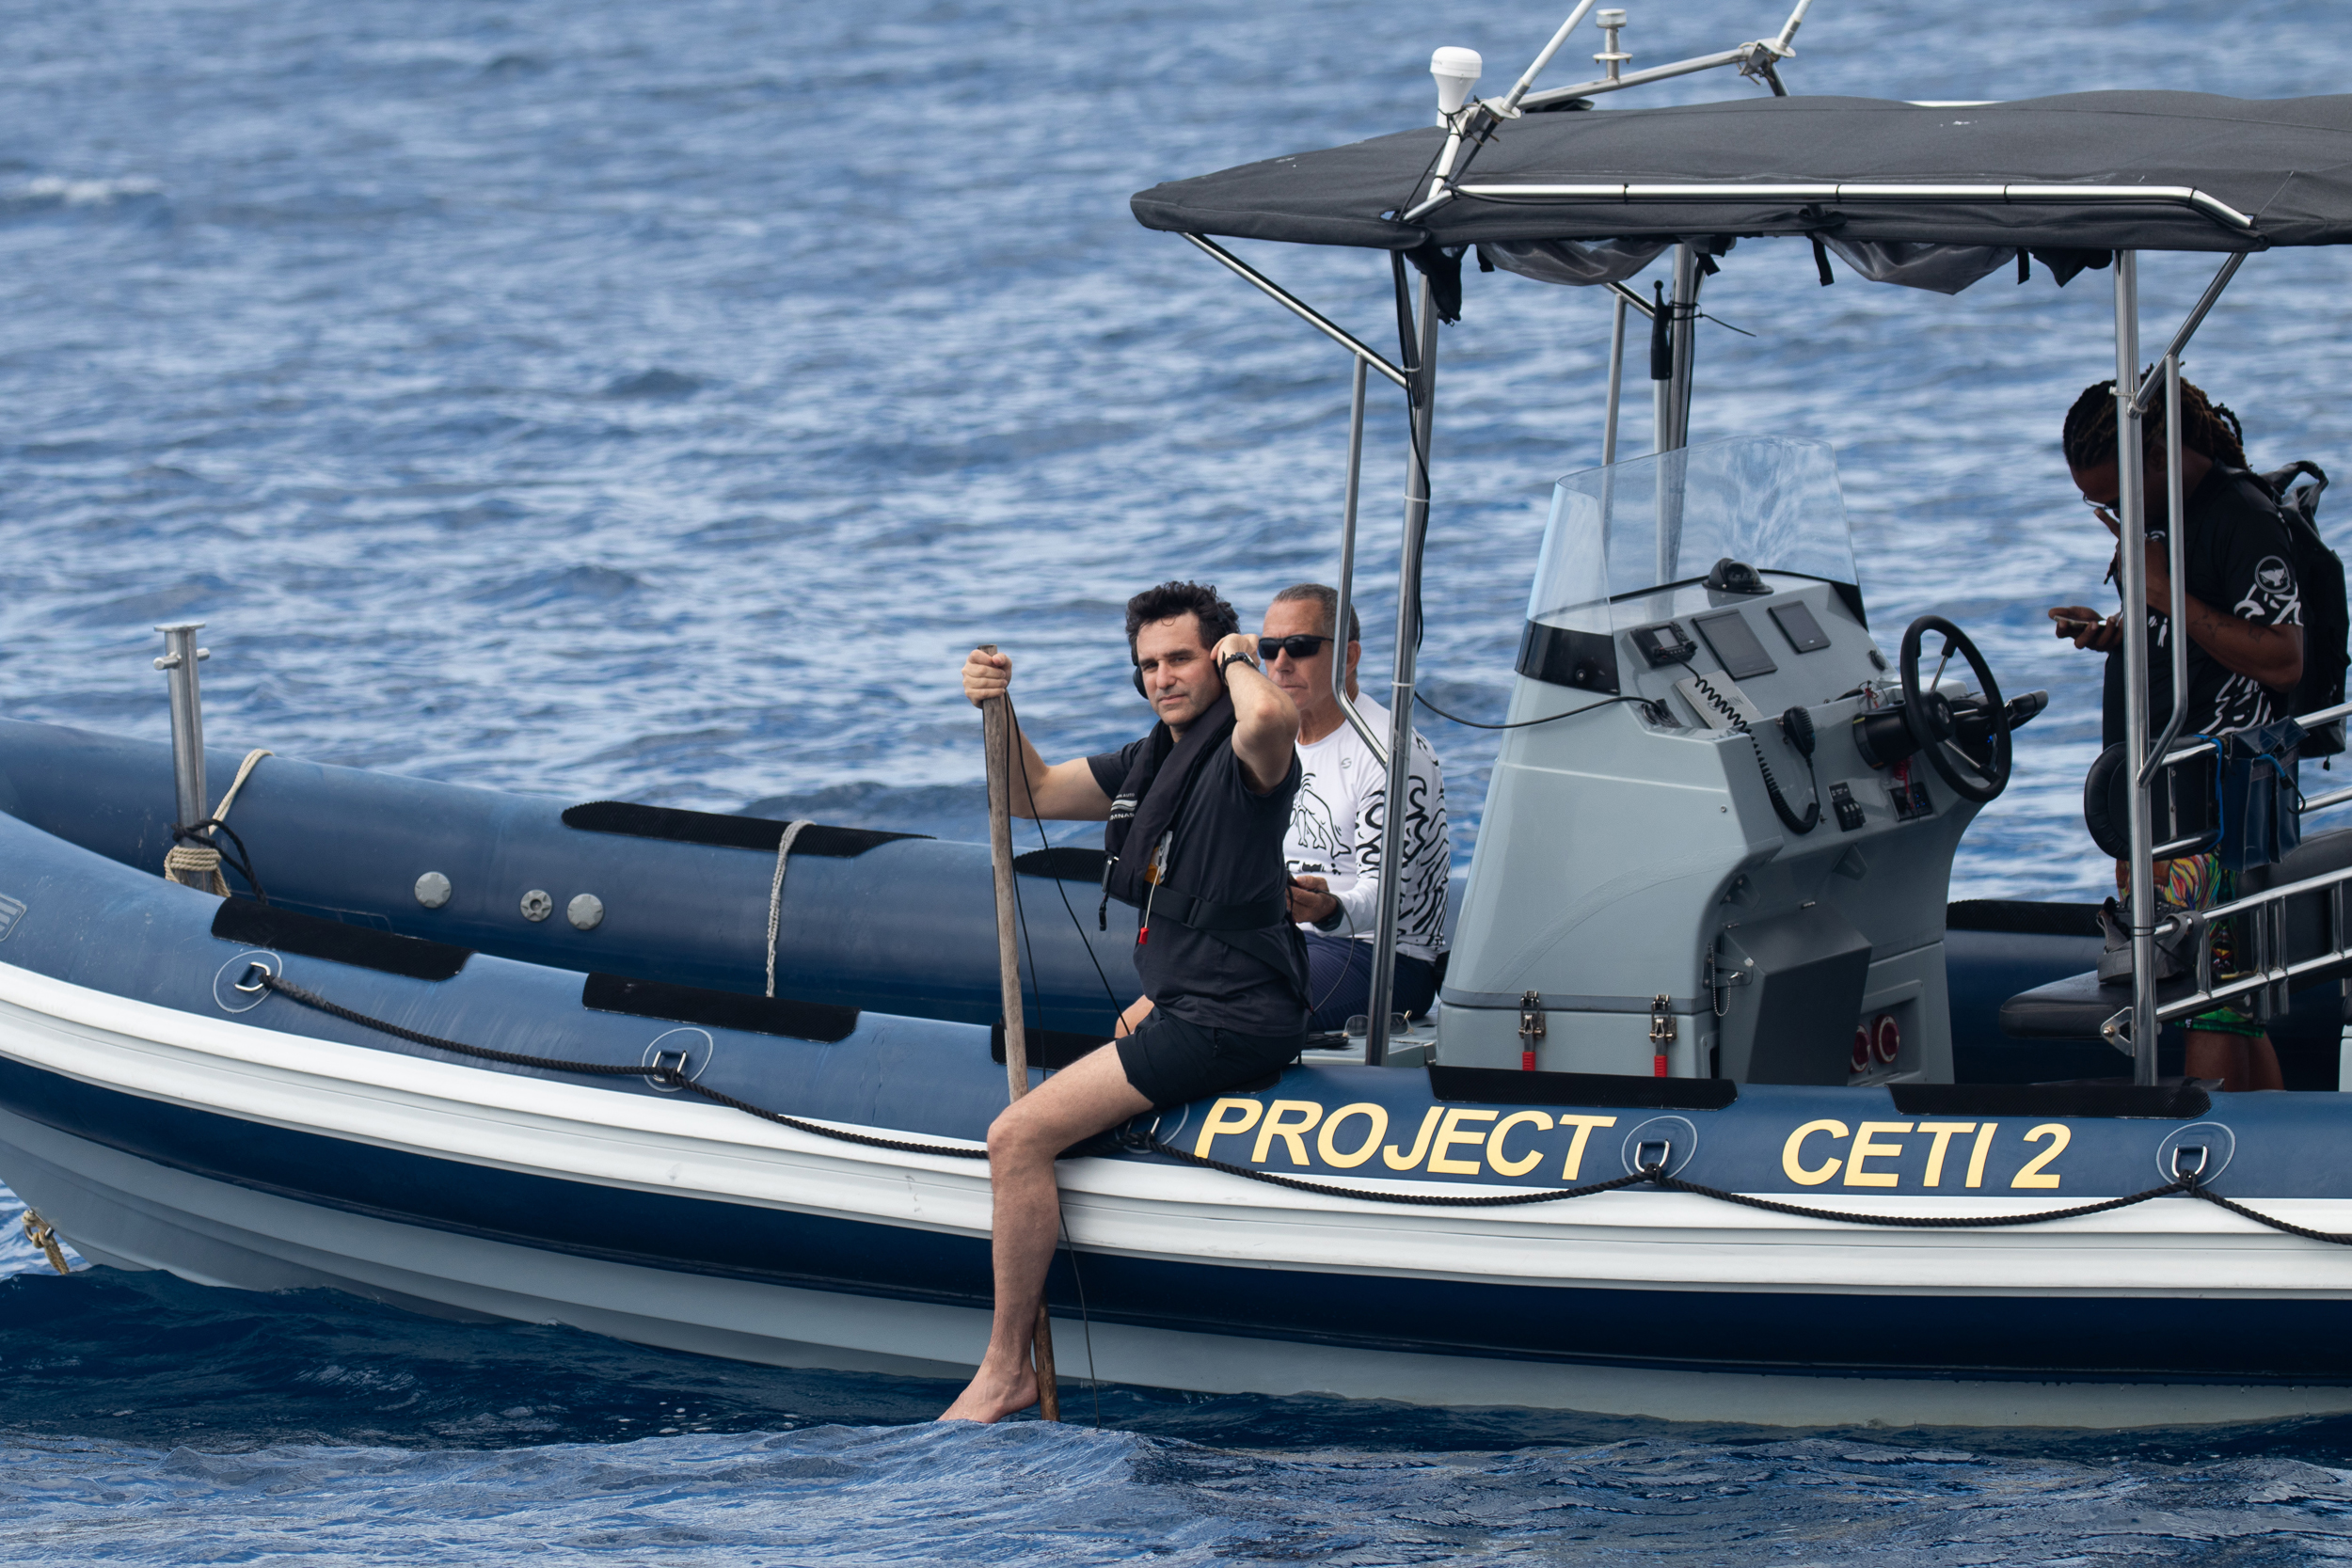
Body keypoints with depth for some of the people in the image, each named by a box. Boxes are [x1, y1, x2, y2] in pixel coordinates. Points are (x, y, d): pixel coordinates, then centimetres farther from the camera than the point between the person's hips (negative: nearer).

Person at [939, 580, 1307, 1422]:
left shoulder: (1242, 754, -15)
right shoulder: (1150, 760, 14)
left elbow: (1270, 717, -42)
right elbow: (1035, 794, 24)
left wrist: (1239, 658, -20)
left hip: (1231, 1025, -10)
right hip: (1180, 1010, 11)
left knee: (1018, 1134, -17)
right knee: (1031, 1122, 27)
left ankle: (1006, 1369, -11)